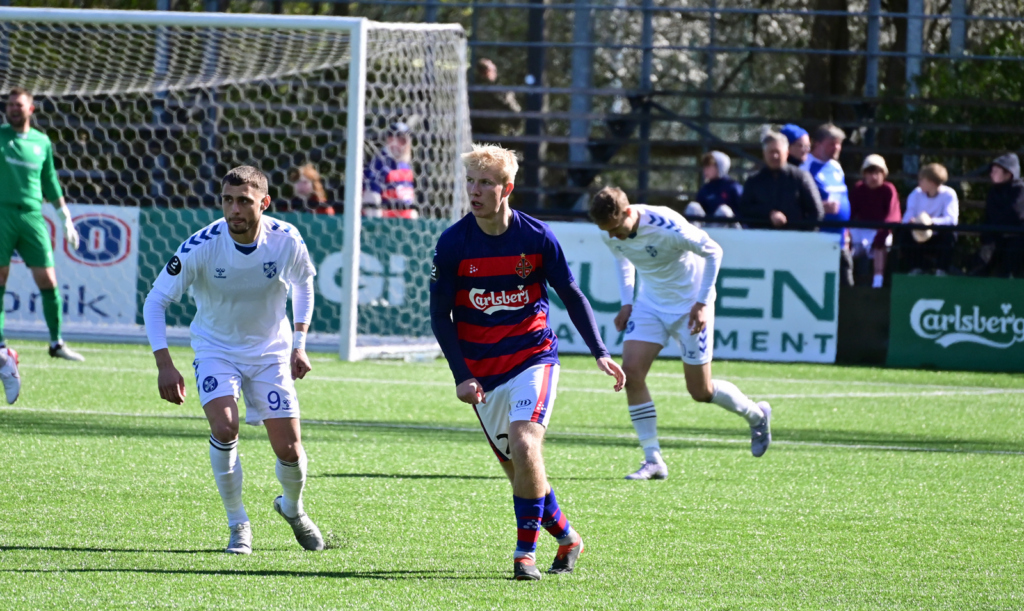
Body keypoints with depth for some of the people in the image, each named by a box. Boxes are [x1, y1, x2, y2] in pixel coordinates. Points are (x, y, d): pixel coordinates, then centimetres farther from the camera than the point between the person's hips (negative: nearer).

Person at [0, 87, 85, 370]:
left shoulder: (42, 142, 13)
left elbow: (50, 183, 21)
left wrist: (65, 218, 19)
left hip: (32, 216, 3)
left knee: (47, 280, 0)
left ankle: (56, 342, 10)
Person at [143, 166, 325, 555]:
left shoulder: (286, 241, -18)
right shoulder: (202, 246, -25)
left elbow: (303, 284, 5)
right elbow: (156, 301, -19)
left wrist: (299, 344, 0)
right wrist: (164, 364, -29)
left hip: (271, 351, 2)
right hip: (216, 348, -1)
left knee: (289, 450, -3)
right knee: (224, 427, -26)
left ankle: (292, 507, 32)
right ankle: (238, 526, -6)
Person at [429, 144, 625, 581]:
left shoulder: (536, 237, -8)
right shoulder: (452, 243, -7)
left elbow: (571, 296, 4)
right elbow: (440, 315, -1)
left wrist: (600, 353, -2)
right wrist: (462, 377, -9)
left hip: (534, 357, -2)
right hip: (482, 370, 2)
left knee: (524, 445, -23)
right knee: (517, 469, 4)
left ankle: (526, 551, -11)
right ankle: (567, 537, 27)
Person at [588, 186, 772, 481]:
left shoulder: (666, 226, -30)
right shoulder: (611, 234, -12)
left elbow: (713, 251, -17)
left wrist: (703, 303, -18)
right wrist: (626, 303, 3)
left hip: (690, 304, -6)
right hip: (650, 303, 6)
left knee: (701, 392, 1)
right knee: (631, 372, -13)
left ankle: (757, 415, 32)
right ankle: (653, 461, -7)